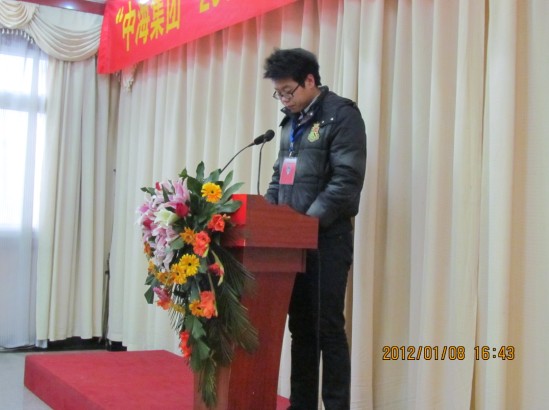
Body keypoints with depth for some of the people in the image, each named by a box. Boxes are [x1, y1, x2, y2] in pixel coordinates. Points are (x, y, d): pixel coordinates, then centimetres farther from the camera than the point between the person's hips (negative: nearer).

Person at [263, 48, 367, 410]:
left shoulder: (341, 115, -7)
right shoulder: (291, 121, 18)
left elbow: (347, 180, -16)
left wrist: (309, 220, -20)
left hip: (326, 238, -7)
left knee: (327, 328, -3)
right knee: (300, 325, 12)